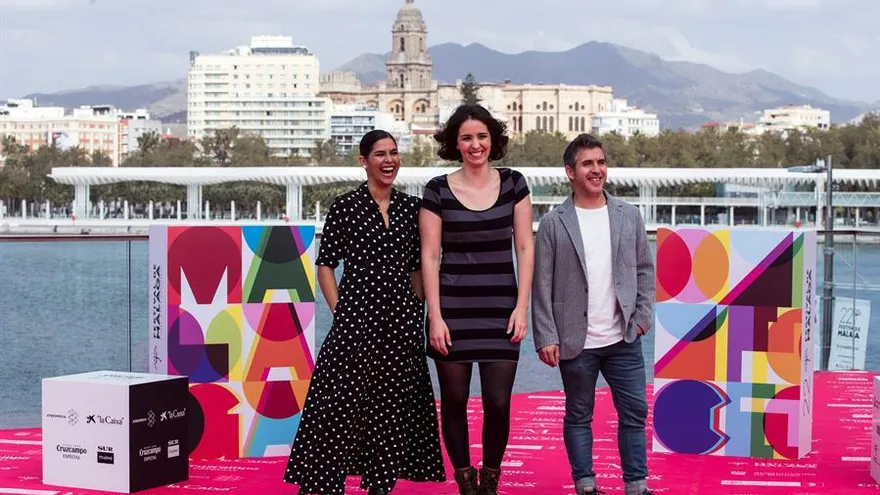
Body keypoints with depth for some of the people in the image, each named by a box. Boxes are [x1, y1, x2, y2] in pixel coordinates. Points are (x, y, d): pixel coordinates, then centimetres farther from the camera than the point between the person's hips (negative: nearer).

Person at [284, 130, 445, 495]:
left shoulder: (410, 207, 8)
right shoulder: (345, 206, -2)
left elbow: (417, 267, 14)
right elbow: (325, 264, 0)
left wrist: (417, 309, 6)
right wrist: (339, 312, -7)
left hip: (401, 321, 4)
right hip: (356, 318, -4)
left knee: (394, 404, 8)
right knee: (343, 400, -6)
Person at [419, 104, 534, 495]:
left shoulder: (512, 184, 5)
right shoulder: (438, 191, 0)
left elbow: (525, 247, 5)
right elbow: (429, 256, -1)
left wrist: (522, 306, -2)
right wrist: (435, 316, -7)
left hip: (500, 309, 1)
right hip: (453, 309, -1)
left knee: (498, 403, -2)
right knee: (454, 401, 4)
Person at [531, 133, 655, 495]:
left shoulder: (629, 216, 6)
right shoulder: (553, 224, -3)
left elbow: (645, 269, 11)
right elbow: (542, 285, -4)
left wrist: (643, 315, 1)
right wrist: (546, 337, -8)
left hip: (623, 339, 2)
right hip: (576, 342, -2)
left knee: (634, 412, 4)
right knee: (579, 416, 8)